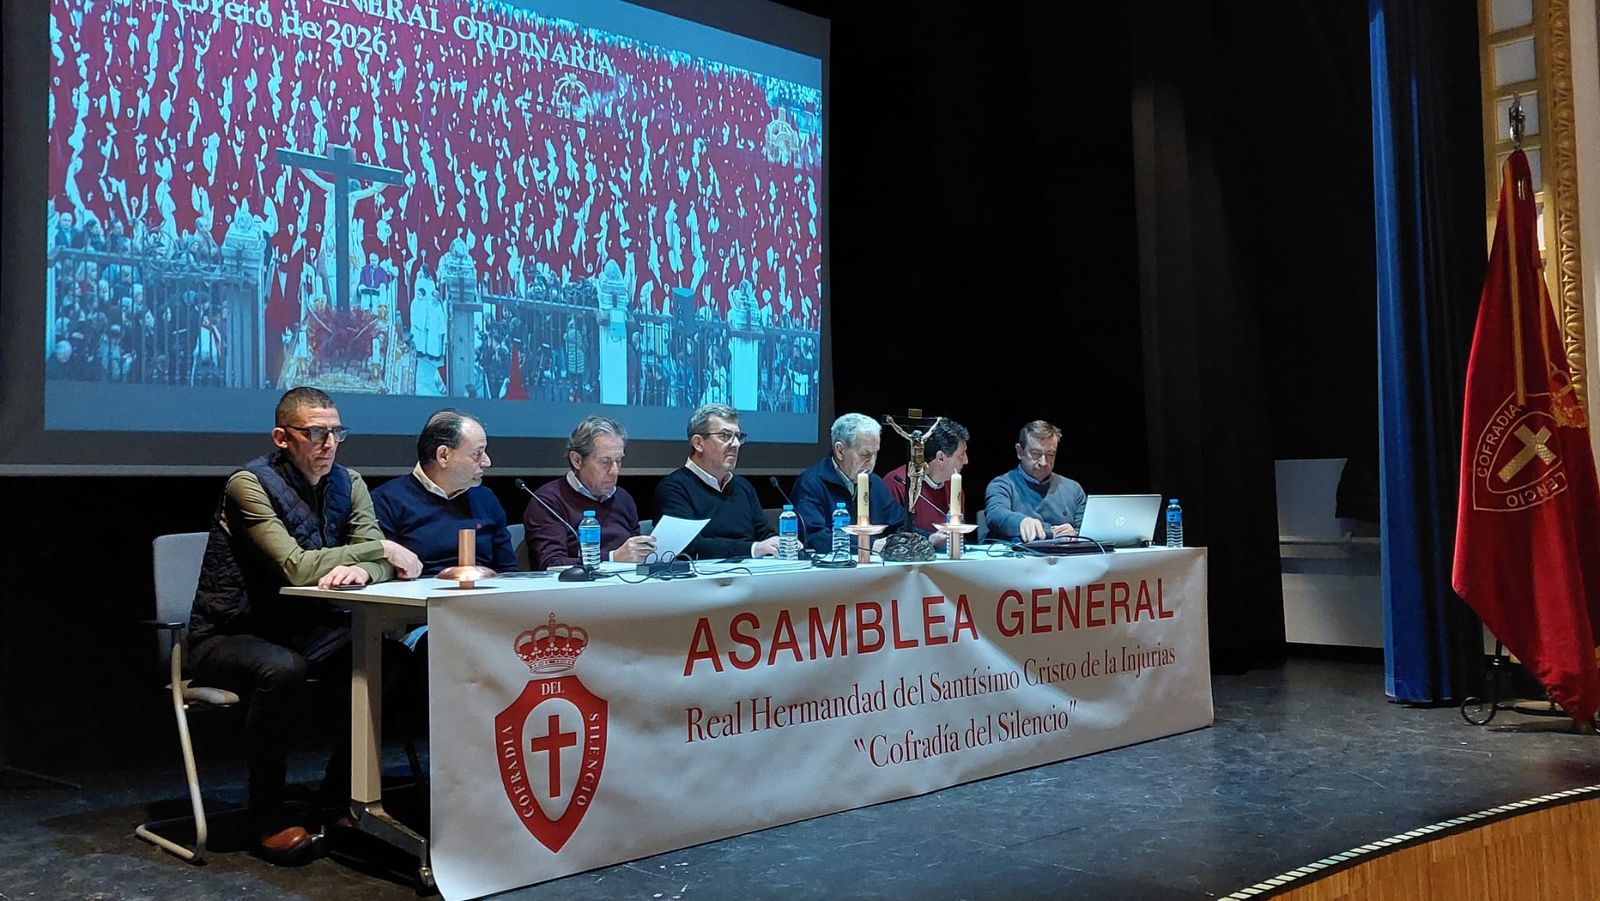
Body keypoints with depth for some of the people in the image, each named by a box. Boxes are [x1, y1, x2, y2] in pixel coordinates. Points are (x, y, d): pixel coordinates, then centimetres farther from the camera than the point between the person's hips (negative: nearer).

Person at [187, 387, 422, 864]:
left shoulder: (347, 483, 3)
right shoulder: (250, 483, -16)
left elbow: (381, 564, -7)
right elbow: (297, 568, -27)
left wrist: (361, 570, -31)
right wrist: (380, 548, -21)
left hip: (307, 630, 6)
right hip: (229, 636, -6)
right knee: (282, 670, -37)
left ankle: (338, 800, 1)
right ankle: (270, 820, -16)